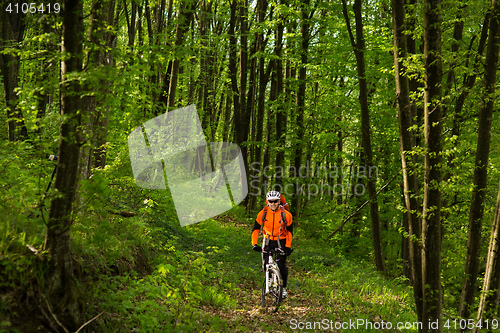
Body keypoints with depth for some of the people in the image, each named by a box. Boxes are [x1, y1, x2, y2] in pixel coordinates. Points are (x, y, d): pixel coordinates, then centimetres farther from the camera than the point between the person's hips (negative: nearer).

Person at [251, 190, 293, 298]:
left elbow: (290, 231, -5)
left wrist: (288, 246, -11)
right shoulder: (263, 213, -12)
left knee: (281, 265, -9)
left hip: (281, 241, -2)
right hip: (268, 241, 2)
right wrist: (254, 244, -12)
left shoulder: (286, 214, -15)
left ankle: (284, 287, 12)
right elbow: (255, 229, -2)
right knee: (267, 265, -8)